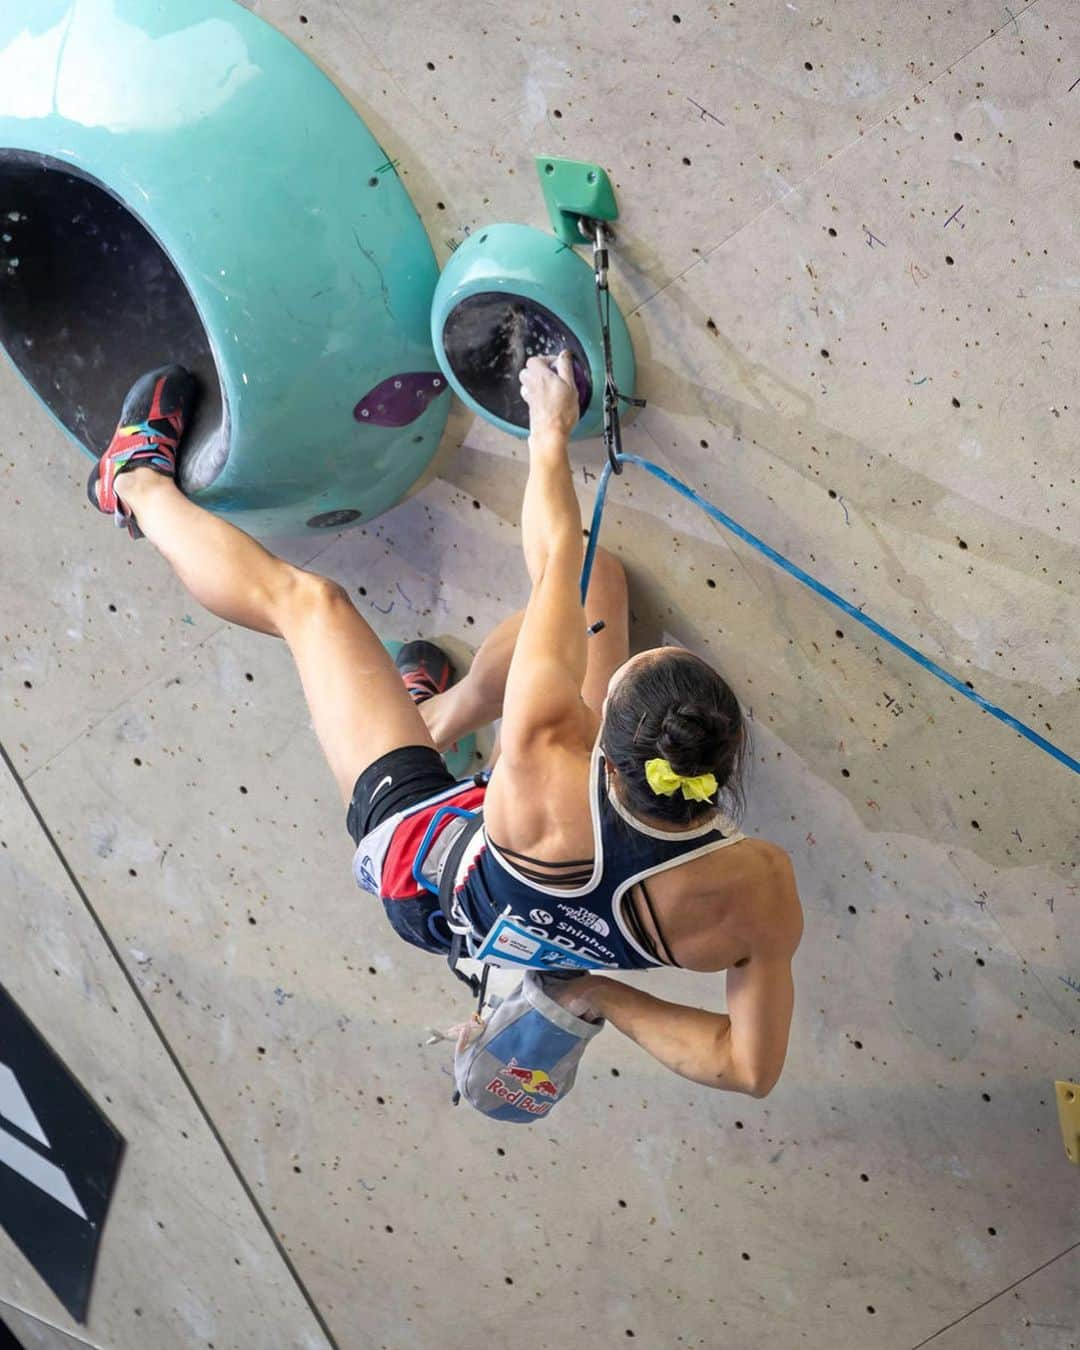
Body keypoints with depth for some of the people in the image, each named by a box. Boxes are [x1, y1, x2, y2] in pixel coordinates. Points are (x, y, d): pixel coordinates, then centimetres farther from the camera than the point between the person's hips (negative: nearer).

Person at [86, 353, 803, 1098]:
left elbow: (553, 566, -29)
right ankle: (439, 716, 33)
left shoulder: (547, 766, -45)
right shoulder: (763, 887, -39)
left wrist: (550, 428, -14)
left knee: (306, 599, 6)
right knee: (599, 576, 5)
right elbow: (754, 1066, -27)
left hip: (427, 888, -3)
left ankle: (141, 484, 39)